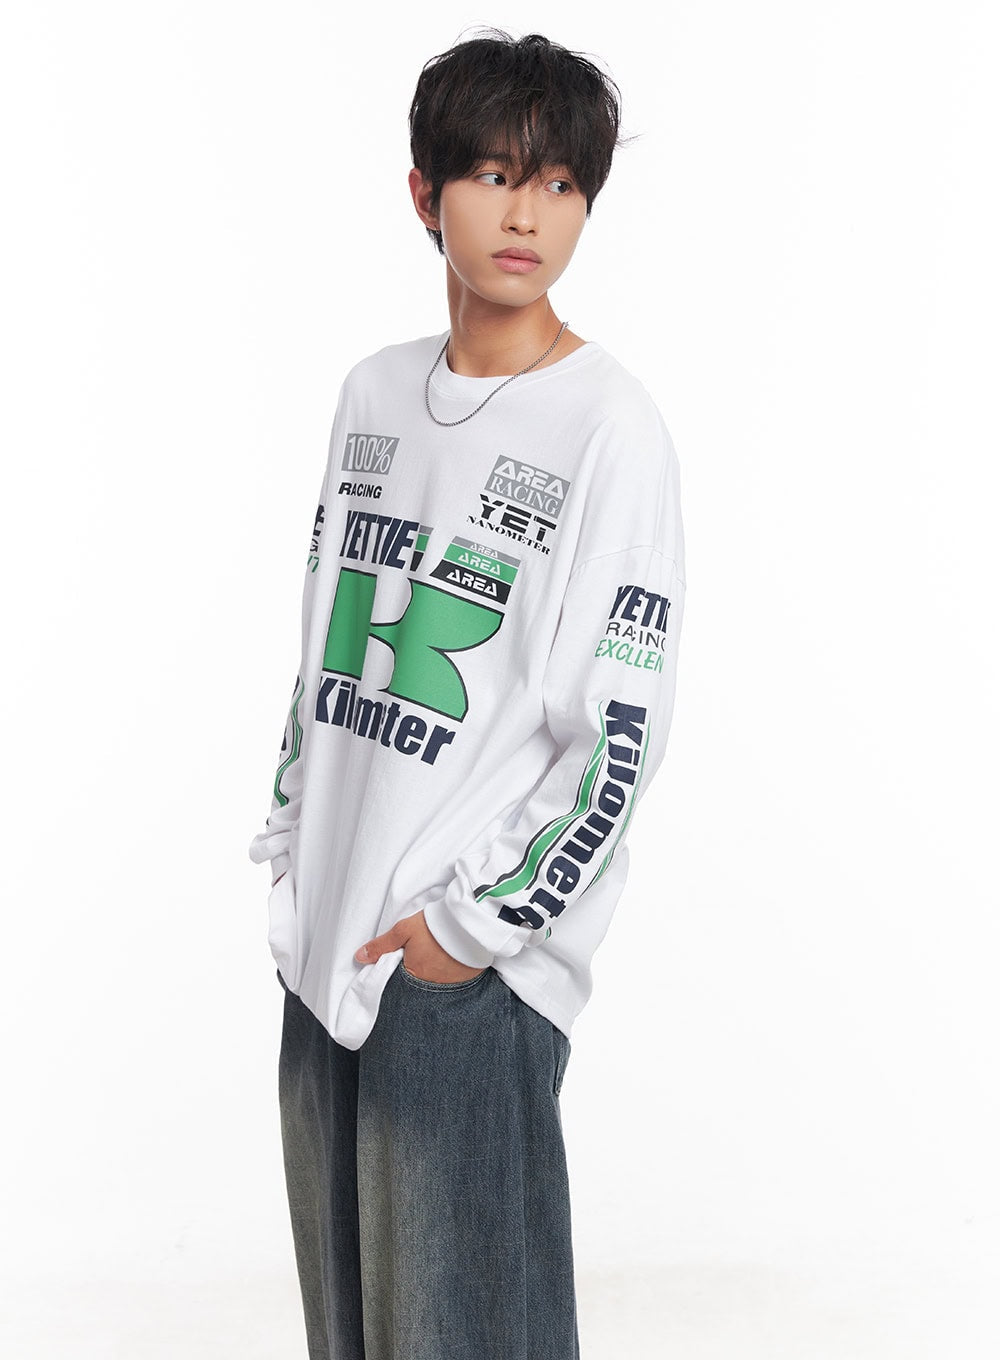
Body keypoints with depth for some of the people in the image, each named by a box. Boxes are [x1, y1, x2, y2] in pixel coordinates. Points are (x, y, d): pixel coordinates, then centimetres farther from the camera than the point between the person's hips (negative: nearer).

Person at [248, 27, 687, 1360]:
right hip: (326, 939, 6)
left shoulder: (612, 425, -11)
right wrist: (292, 839, 12)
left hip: (471, 966, -6)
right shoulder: (374, 389, 9)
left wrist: (477, 923, -13)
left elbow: (622, 731, -13)